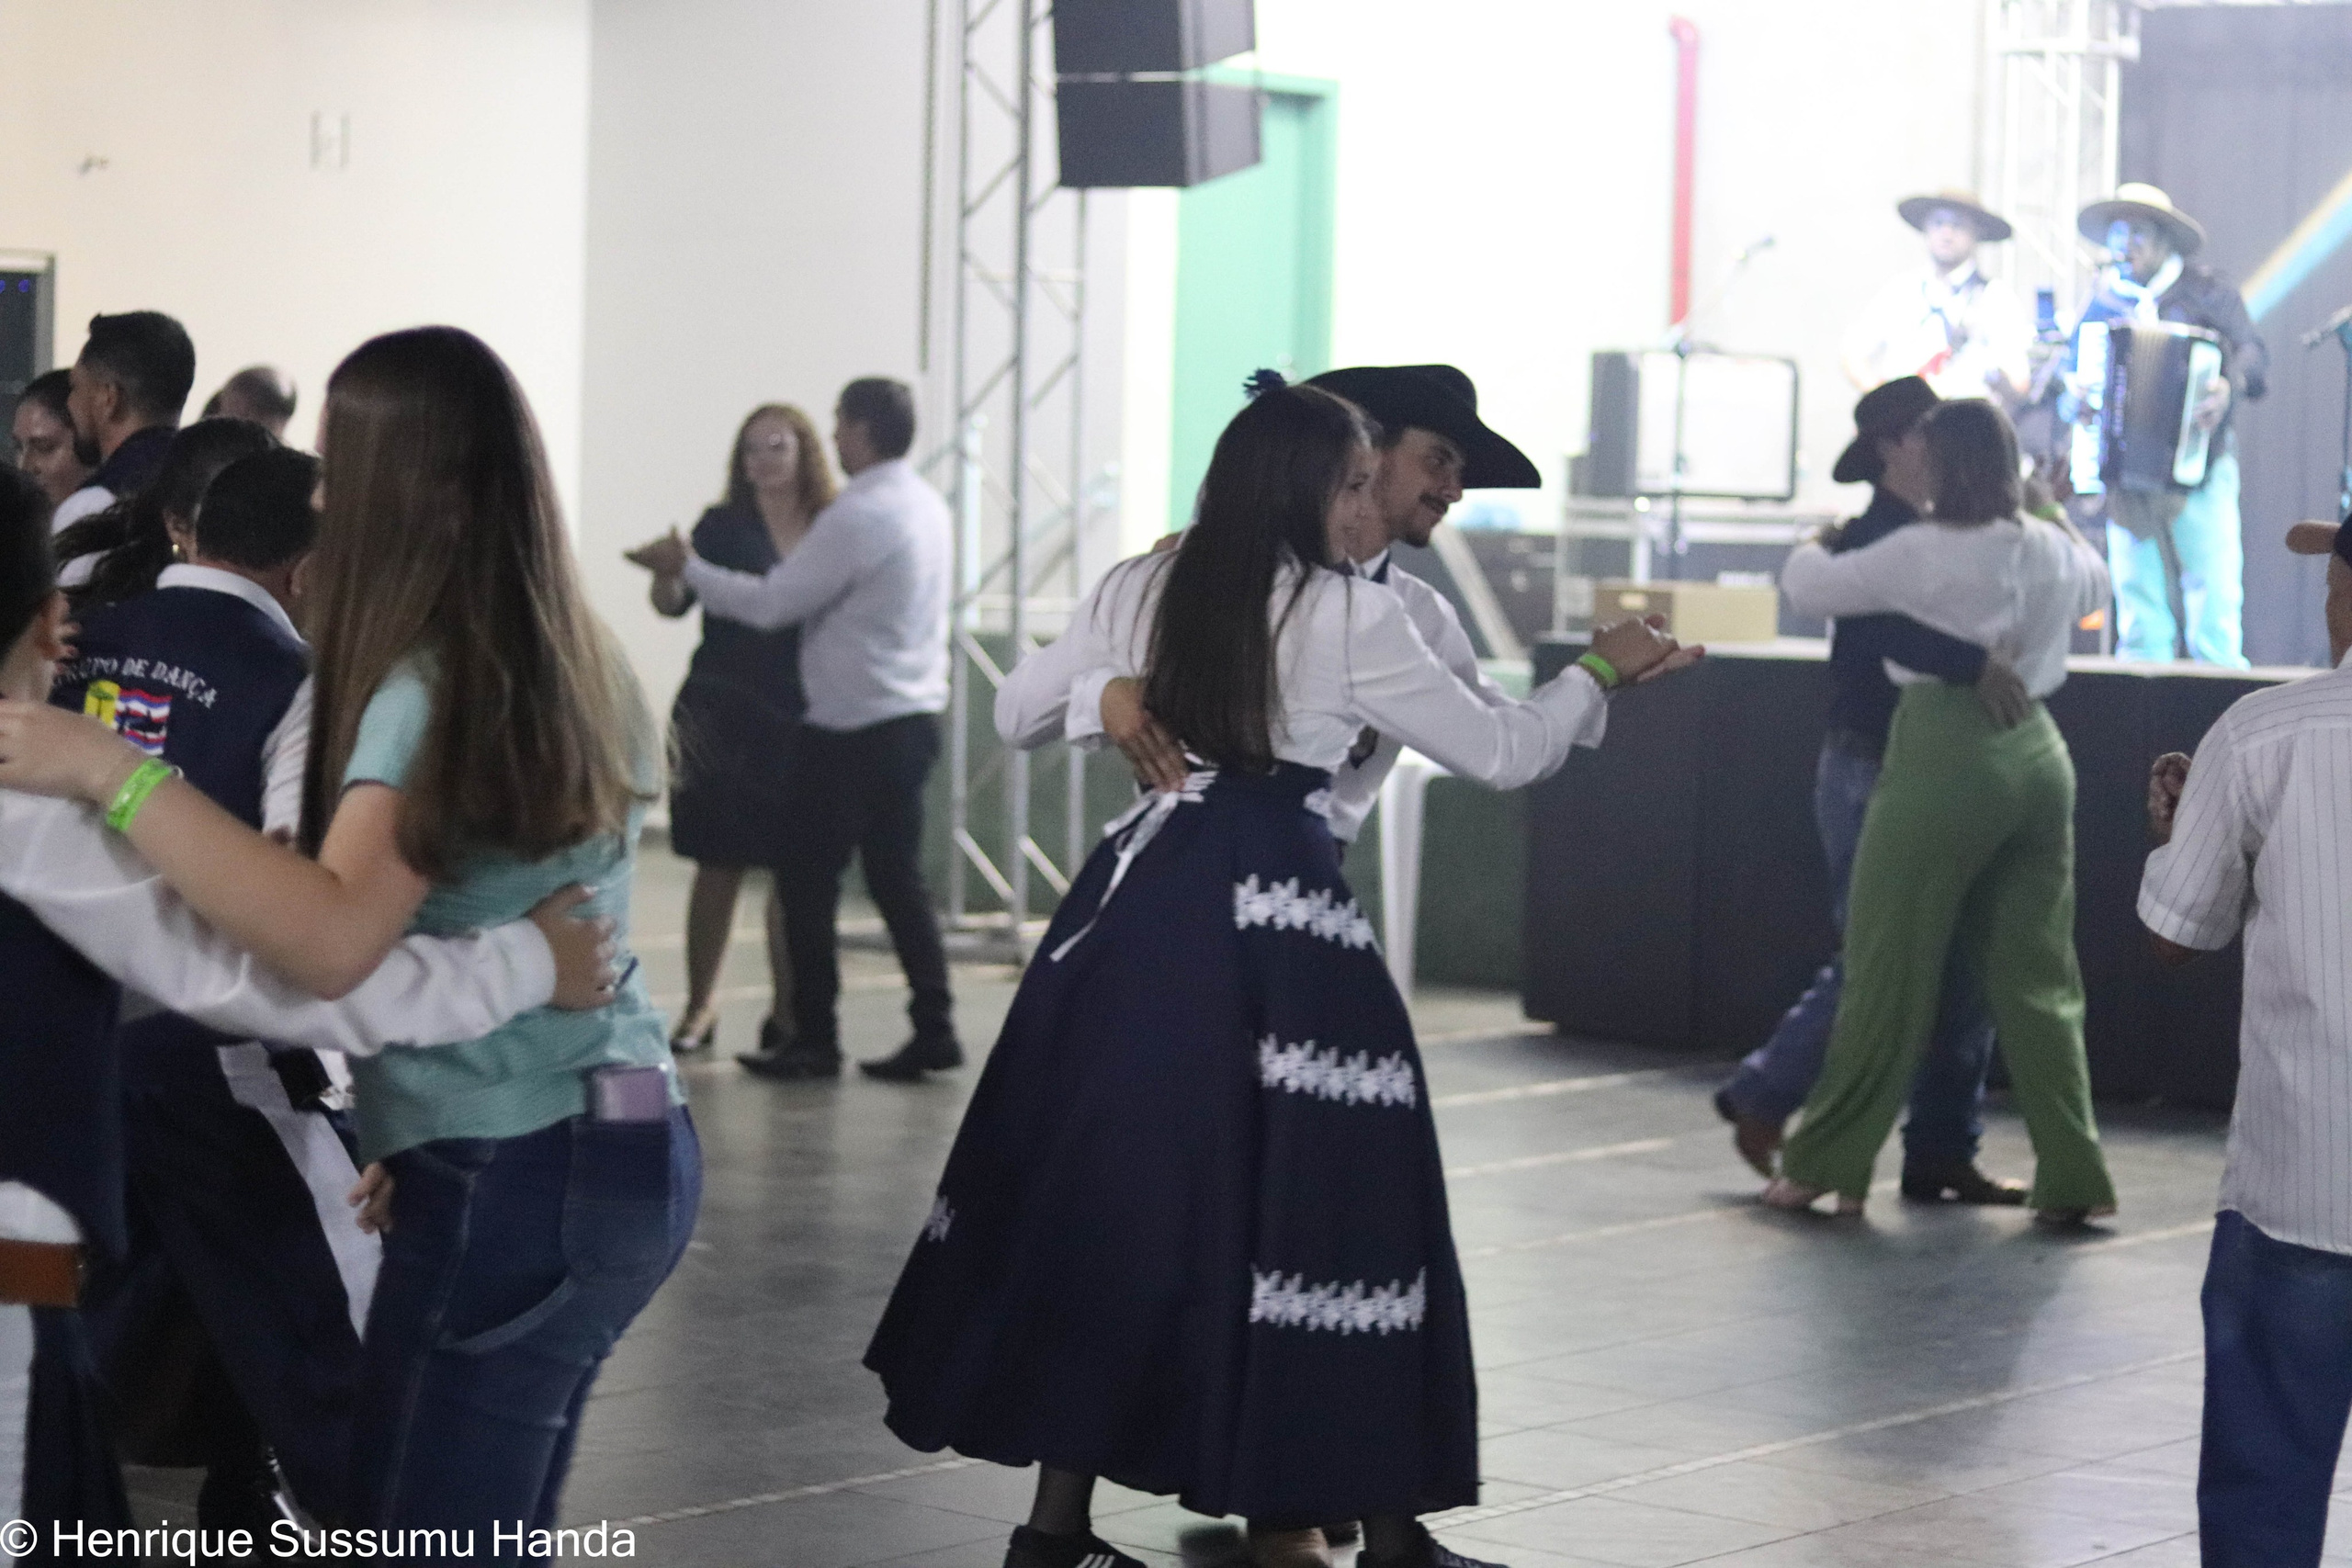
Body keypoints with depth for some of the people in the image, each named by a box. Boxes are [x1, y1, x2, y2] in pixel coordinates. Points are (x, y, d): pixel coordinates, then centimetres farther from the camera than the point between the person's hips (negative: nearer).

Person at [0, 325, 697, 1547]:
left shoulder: (434, 685, -16)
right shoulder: (571, 664, 10)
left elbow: (334, 941, -31)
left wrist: (111, 771, -29)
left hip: (508, 1179, -9)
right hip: (621, 1147, 9)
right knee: (490, 1534, 17)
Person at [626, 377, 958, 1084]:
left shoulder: (855, 517, -18)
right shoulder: (926, 506, 11)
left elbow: (771, 603, -15)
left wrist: (685, 567, -3)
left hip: (854, 729, -9)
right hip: (912, 715, 9)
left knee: (809, 880, 1)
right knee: (896, 876, 12)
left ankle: (814, 1039, 4)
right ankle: (933, 1030, 9)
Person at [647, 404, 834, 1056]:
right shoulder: (724, 526, 2)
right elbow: (674, 603, -4)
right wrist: (669, 573, -25)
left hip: (804, 718, 1)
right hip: (724, 714, -1)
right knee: (719, 864, 1)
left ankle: (787, 1013, 11)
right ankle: (698, 1007, 10)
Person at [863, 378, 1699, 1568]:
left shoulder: (1140, 590, 9)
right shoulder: (1352, 618, -4)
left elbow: (1016, 717, 19)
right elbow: (1500, 755, 4)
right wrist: (1599, 674, 20)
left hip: (1138, 903, 5)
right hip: (1271, 922, -5)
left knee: (1109, 1189, 11)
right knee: (1317, 1193, 3)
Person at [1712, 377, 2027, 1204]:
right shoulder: (1866, 540, -10)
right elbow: (1885, 626, -31)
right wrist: (1973, 663, -43)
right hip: (1871, 772, -7)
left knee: (1962, 965, 4)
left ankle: (1943, 1153, 10)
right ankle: (1761, 1097, 12)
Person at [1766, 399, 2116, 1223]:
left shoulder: (1922, 553, -8)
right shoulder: (2055, 551, 11)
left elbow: (1807, 586, 0)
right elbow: (2096, 582, 34)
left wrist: (1816, 542, 21)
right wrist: (2053, 510, 44)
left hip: (1945, 753, -6)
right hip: (2038, 752, 6)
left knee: (1888, 969, 2)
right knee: (2036, 975, 10)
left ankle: (1826, 1164, 10)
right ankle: (2072, 1176, 7)